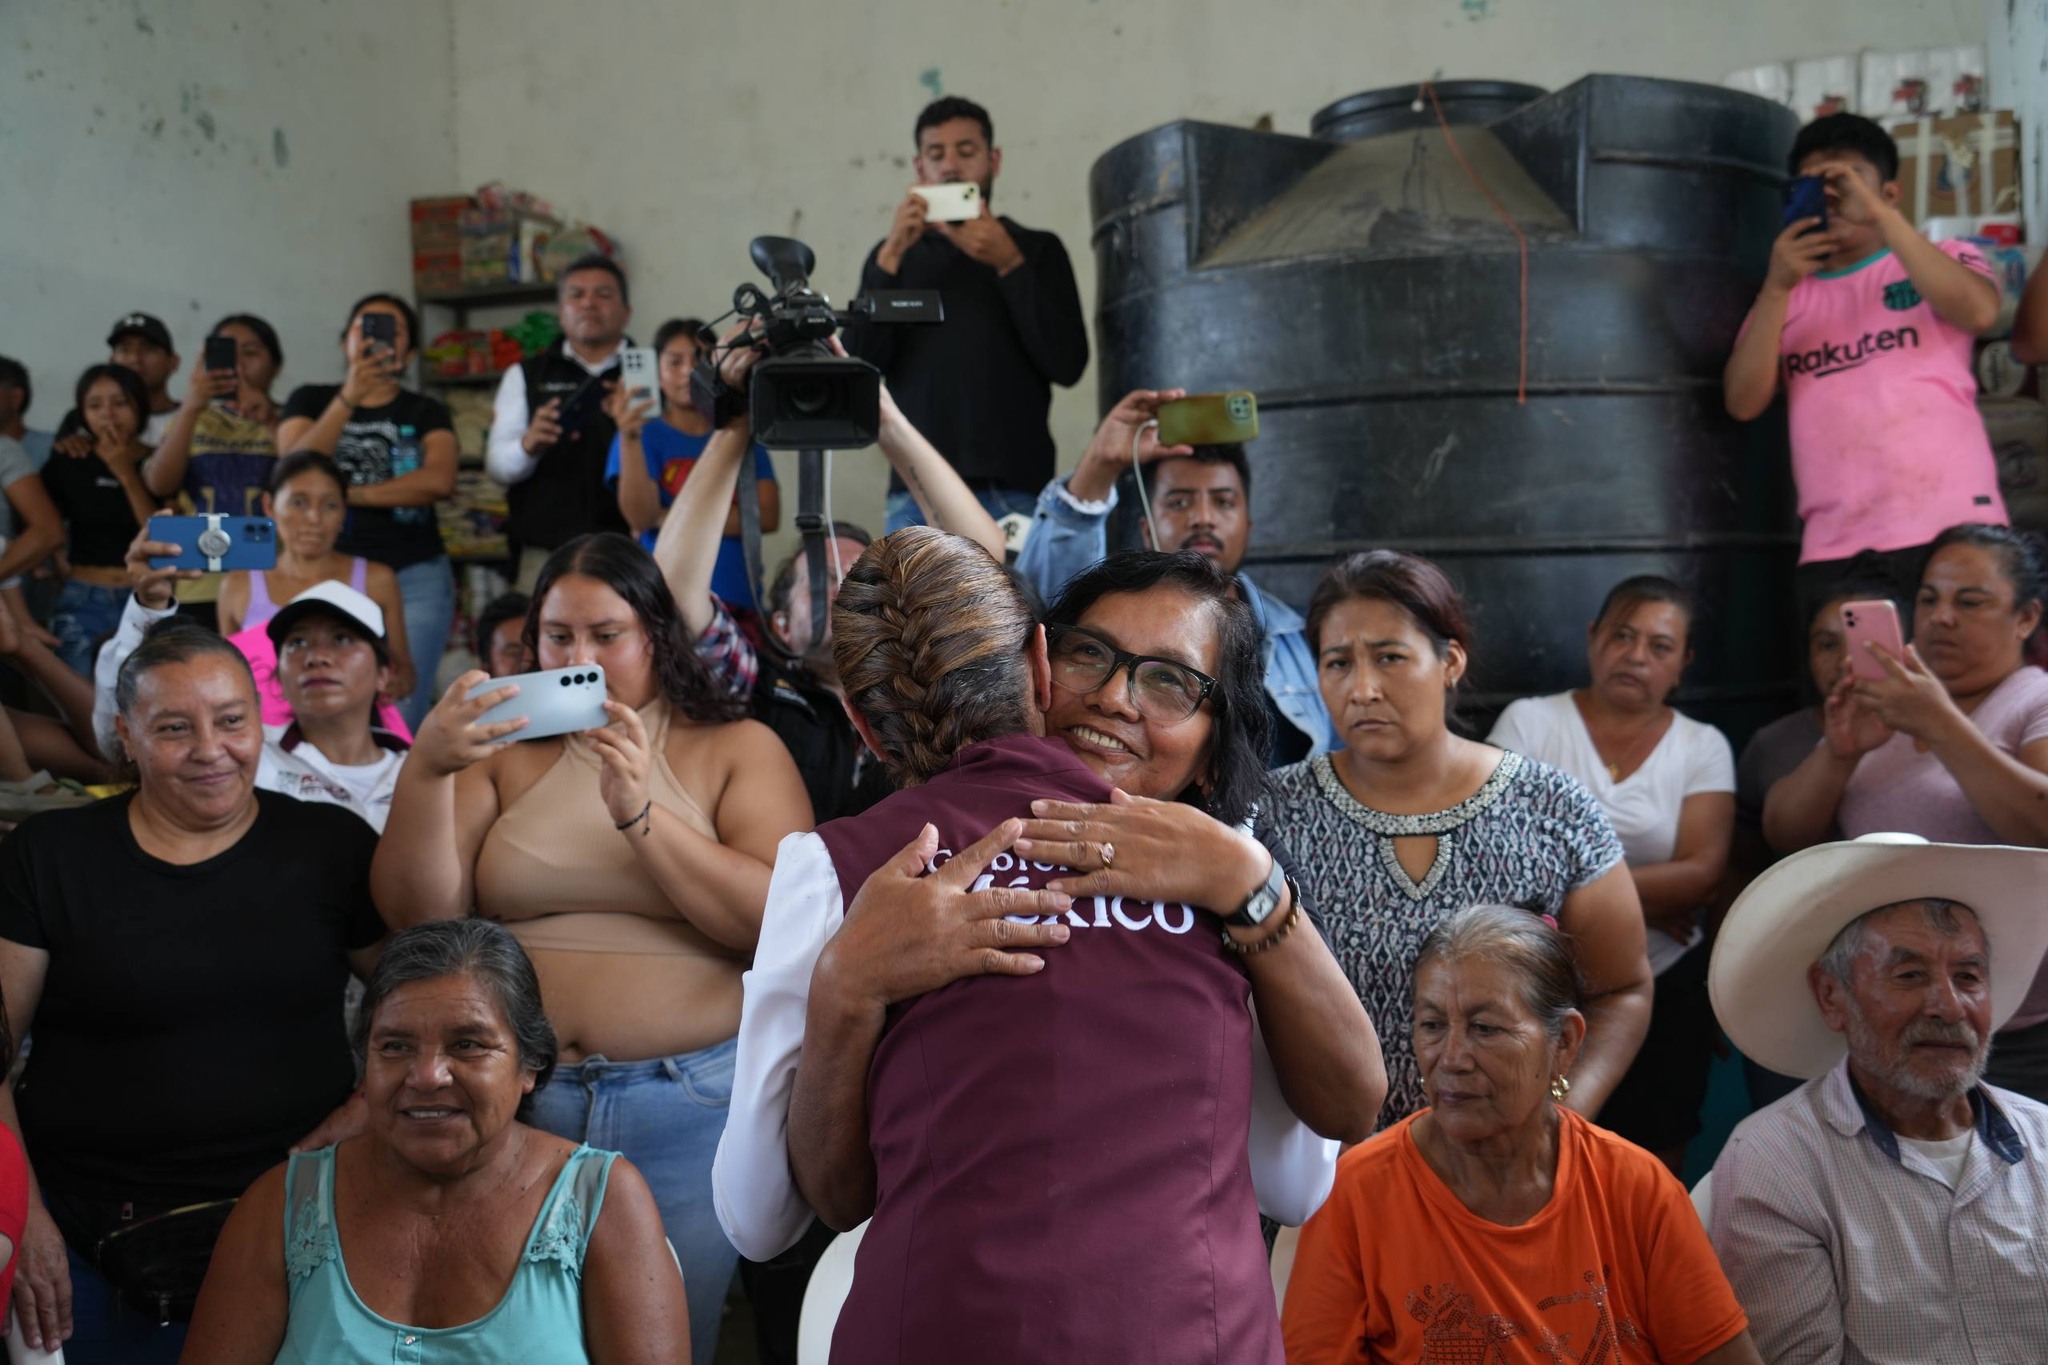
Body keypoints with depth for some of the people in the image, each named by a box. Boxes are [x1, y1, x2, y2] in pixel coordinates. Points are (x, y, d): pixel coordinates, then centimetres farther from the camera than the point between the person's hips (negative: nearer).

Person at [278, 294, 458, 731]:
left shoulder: (427, 412, 13)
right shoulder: (310, 400, 14)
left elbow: (440, 480, -7)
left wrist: (349, 493, -7)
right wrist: (349, 397, -15)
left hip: (415, 575, 0)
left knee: (402, 714, -10)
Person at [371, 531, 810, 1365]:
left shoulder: (737, 749, 3)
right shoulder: (504, 751, 9)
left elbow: (785, 926, -11)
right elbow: (417, 915, -1)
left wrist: (641, 813, -18)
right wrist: (426, 769, -15)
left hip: (689, 1102, -2)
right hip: (516, 1098, 2)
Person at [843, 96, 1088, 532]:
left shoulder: (1037, 249, 14)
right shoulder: (895, 255, 17)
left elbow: (1068, 364, 0)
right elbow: (859, 366, 3)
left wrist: (1009, 264, -6)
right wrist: (891, 257, -5)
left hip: (1014, 490, -1)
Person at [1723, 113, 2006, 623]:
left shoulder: (1946, 258, 12)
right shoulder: (1788, 297, 17)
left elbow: (1978, 312, -11)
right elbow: (1744, 404, 3)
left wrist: (1877, 214, -11)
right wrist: (1776, 289, -8)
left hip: (1950, 532, -2)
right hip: (1834, 551, 2)